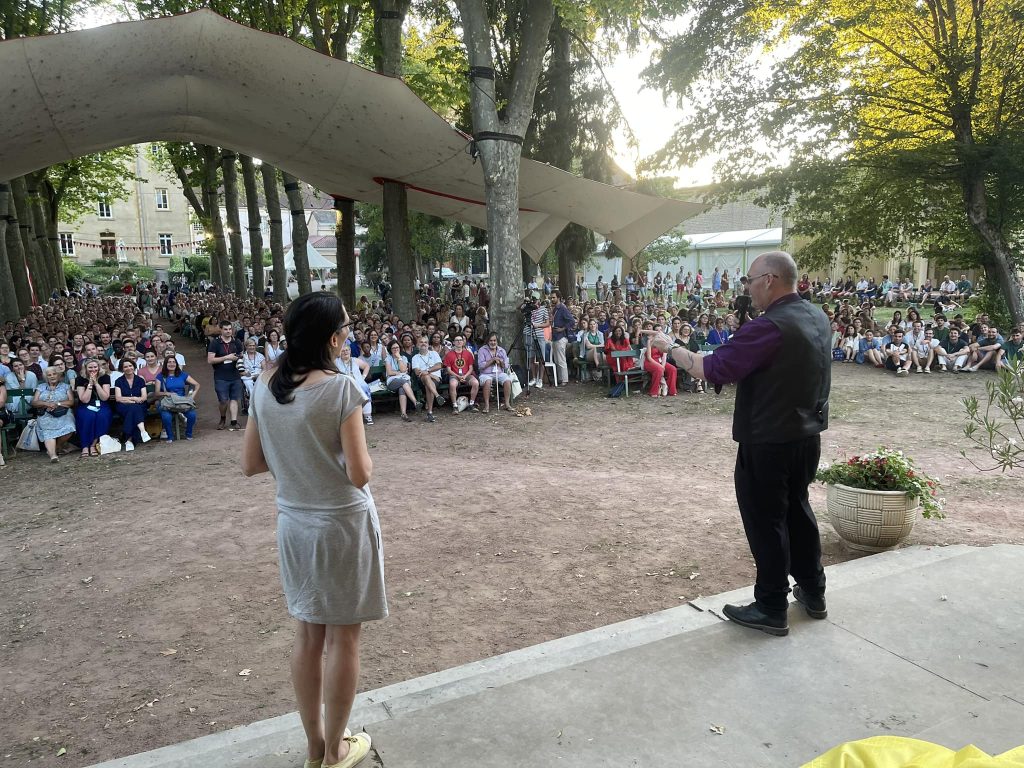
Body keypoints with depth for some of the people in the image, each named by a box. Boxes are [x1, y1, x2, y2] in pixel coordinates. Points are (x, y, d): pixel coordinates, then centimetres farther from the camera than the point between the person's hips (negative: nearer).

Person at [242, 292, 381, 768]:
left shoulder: (265, 387, -3)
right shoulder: (340, 388, -20)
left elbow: (251, 464, 3)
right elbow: (359, 474, -20)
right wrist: (366, 458, 0)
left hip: (293, 524, 6)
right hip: (342, 525, -5)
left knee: (307, 635, 18)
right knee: (343, 638, 11)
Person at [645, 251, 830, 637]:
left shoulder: (768, 327, -24)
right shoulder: (817, 317, 5)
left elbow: (713, 369, -25)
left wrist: (670, 348, -12)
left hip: (767, 443, -9)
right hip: (807, 435, 9)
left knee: (765, 521, 4)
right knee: (797, 510, 22)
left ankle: (772, 610, 16)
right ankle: (813, 592, 34)